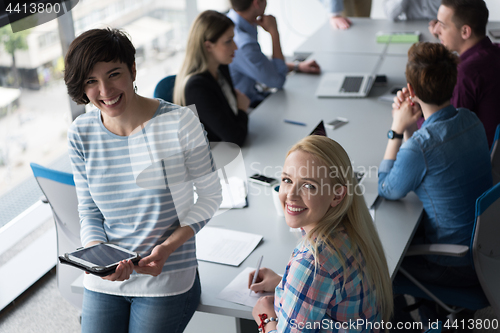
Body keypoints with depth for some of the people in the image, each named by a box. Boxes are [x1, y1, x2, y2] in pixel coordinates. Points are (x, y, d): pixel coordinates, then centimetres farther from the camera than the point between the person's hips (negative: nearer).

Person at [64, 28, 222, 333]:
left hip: (166, 281, -3)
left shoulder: (179, 122, -14)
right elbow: (89, 211, 3)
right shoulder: (81, 133, -4)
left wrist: (169, 246, -17)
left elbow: (210, 195, -5)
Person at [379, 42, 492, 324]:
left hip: (457, 266, -7)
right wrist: (410, 129, -3)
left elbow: (387, 191, -11)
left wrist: (397, 131, -11)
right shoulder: (471, 120, -6)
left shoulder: (421, 145, -31)